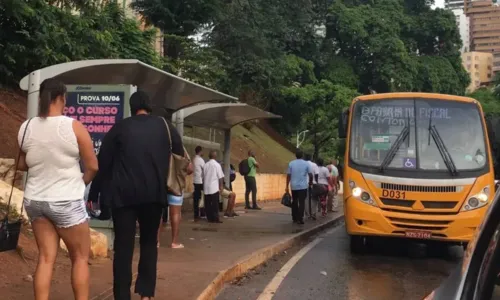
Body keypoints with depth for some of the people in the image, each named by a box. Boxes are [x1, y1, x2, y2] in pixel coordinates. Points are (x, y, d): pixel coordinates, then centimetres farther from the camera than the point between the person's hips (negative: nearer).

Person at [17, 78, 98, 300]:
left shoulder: (26, 128, 0)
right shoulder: (74, 127, -14)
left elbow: (22, 165, 12)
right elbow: (92, 167, -9)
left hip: (35, 200, 5)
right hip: (66, 201, -5)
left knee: (46, 258, 10)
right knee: (80, 257, 10)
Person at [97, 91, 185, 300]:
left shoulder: (120, 127, 4)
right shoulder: (164, 125, 7)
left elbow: (103, 161, 4)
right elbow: (180, 155, 12)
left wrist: (107, 189, 15)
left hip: (123, 193, -1)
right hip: (153, 193, 1)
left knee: (123, 246, 3)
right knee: (149, 242, 15)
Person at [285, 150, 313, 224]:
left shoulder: (291, 163, 1)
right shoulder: (306, 164, -2)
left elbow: (288, 175, -1)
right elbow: (310, 175, -5)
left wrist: (287, 186, 4)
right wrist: (310, 182, 14)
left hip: (294, 186, 2)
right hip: (303, 186, -2)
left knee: (294, 202, 14)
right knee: (301, 202, -1)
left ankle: (294, 218, 19)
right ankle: (300, 219, -8)